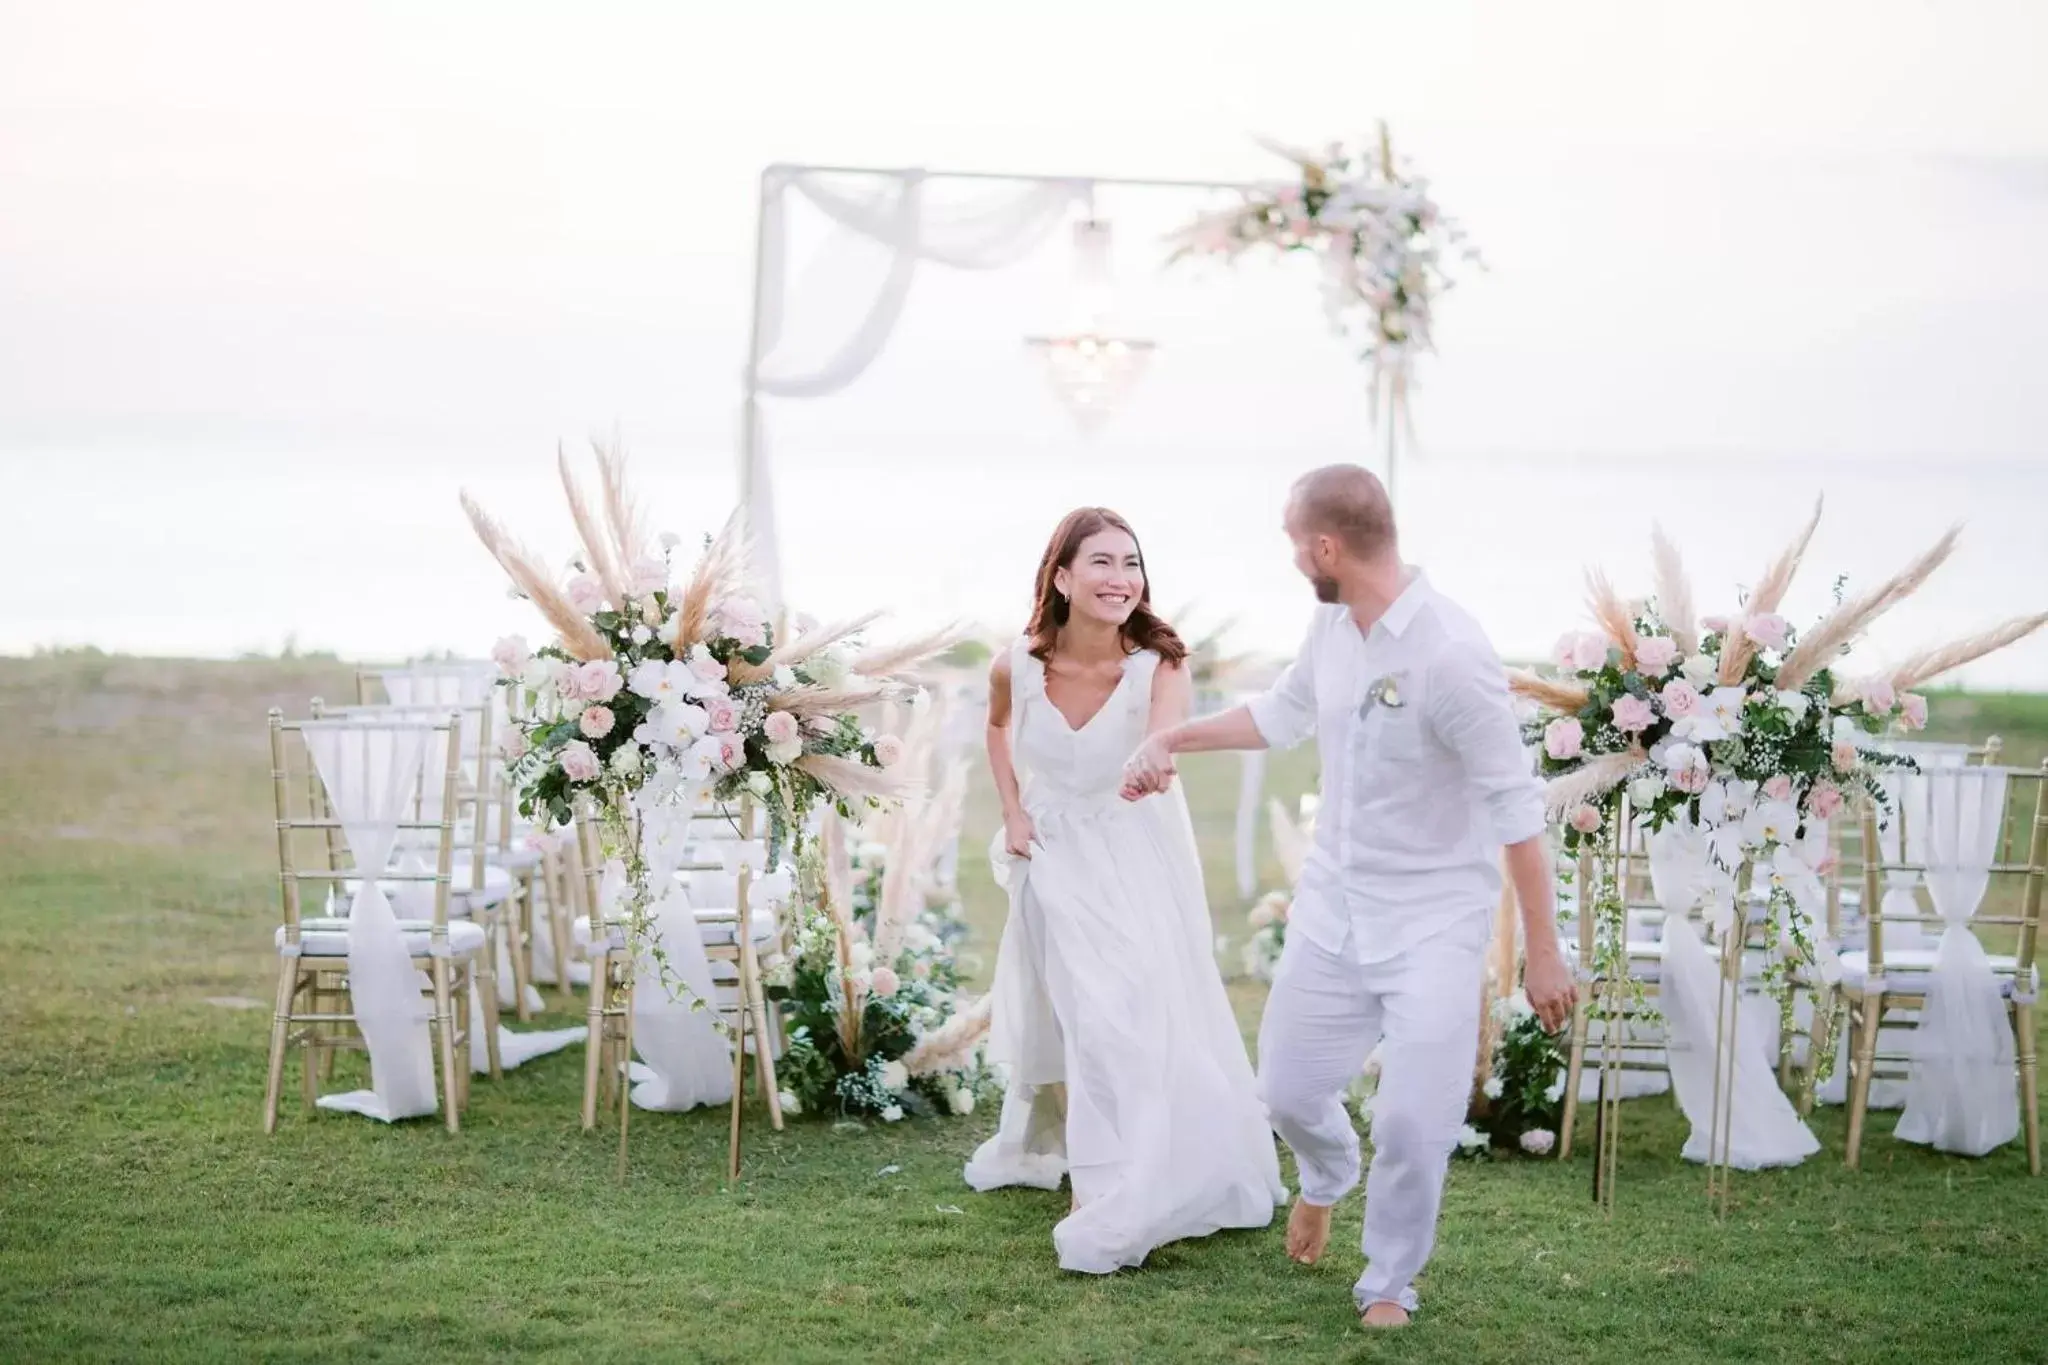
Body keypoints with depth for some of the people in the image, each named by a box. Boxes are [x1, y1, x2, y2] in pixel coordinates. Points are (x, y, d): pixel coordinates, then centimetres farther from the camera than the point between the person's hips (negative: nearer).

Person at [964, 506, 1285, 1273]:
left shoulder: (1156, 665, -24)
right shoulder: (1017, 668, -16)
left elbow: (1165, 739, -47)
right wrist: (1012, 813, 0)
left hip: (1134, 864, -3)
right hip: (1055, 858, 3)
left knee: (1124, 1021, -11)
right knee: (1050, 1012, 20)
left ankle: (1121, 1214, -2)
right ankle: (1035, 1145, 47)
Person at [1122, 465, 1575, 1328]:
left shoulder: (1449, 654, -25)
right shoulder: (1332, 624, -3)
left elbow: (1515, 806, -21)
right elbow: (1282, 714, 20)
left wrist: (1544, 951, -18)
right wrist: (1172, 738, 18)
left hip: (1433, 919, -6)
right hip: (1334, 903, 6)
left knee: (1413, 1124, -7)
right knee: (1287, 1088, 14)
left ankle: (1389, 1284, 18)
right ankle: (1327, 1177, 48)